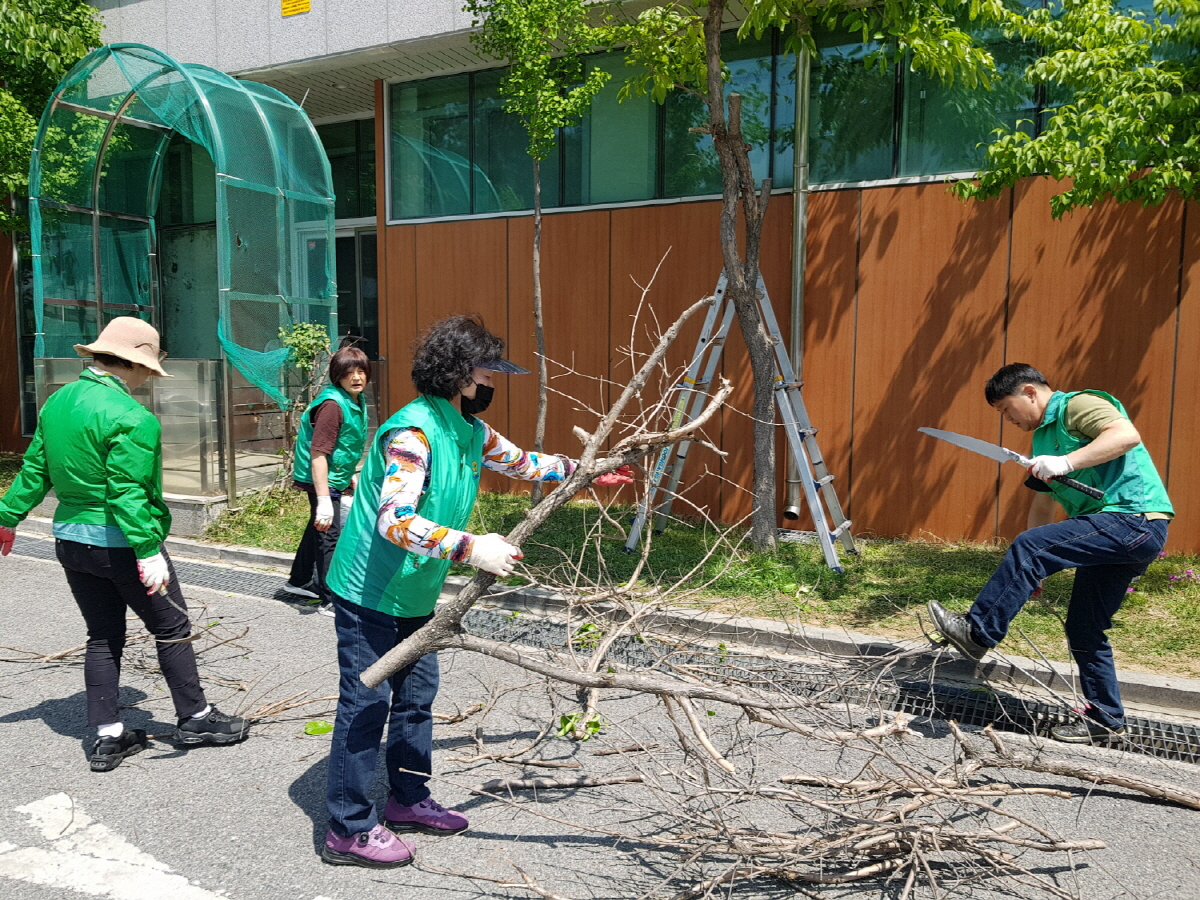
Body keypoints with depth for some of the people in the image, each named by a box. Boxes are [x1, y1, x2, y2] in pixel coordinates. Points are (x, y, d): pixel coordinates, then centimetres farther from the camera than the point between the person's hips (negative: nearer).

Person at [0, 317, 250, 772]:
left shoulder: (57, 402, 6)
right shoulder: (131, 417, -20)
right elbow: (127, 493, -25)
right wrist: (148, 551, -25)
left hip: (70, 540, 8)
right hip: (121, 544, -8)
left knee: (103, 637, 16)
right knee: (172, 628, 8)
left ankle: (107, 735, 21)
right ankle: (195, 718, 19)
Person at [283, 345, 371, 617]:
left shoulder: (357, 401, 3)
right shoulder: (332, 404, -26)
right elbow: (318, 454, -29)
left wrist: (352, 476, 24)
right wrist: (323, 500, -31)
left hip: (336, 477, 10)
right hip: (322, 480, -10)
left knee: (318, 529, 24)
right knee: (330, 537, -3)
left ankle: (299, 581, 43)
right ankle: (331, 601, 8)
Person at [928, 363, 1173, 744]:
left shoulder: (1078, 405, -6)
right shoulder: (1043, 438, 21)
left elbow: (1128, 434, -25)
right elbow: (1043, 506, 24)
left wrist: (1067, 462, -31)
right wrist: (1025, 575, 21)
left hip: (1135, 518, -10)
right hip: (1115, 533, 10)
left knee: (1028, 547, -23)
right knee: (1084, 630, 12)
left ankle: (977, 633, -17)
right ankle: (1105, 719, 23)